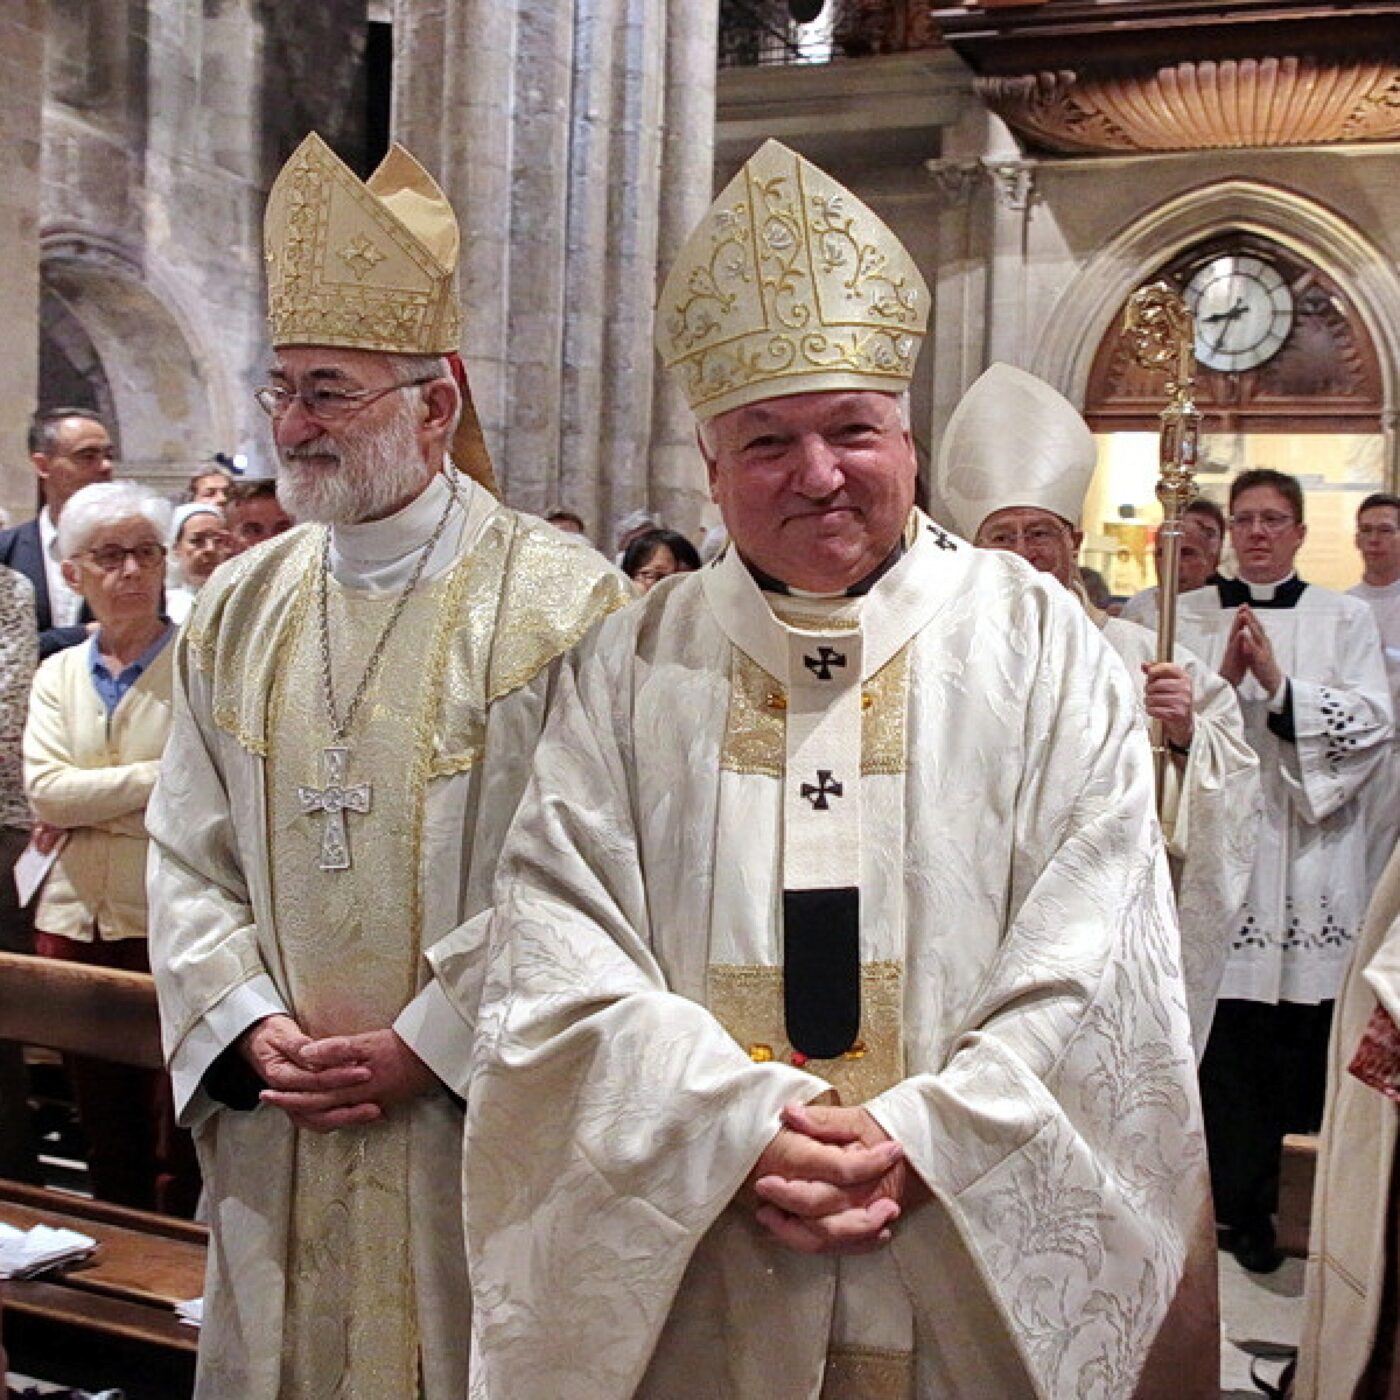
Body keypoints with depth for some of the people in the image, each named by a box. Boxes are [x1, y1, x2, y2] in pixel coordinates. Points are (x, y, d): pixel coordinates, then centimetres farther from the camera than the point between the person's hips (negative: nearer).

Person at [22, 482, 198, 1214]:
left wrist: (85, 801, -11)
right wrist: (156, 778, -11)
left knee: (178, 1151, -1)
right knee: (105, 1135, 15)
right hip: (75, 921, 5)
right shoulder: (59, 673, 12)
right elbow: (44, 790, -2)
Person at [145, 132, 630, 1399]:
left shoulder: (564, 608, -10)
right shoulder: (239, 612, 7)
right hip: (275, 1138, 5)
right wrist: (250, 1026, -7)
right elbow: (188, 857, 8)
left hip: (483, 1147, -4)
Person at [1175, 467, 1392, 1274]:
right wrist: (1225, 677, -16)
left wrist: (1278, 684, -15)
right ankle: (1242, 1202, 12)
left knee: (1304, 1031, 0)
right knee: (1228, 1032, -1)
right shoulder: (1190, 616, 9)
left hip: (1310, 848, 0)